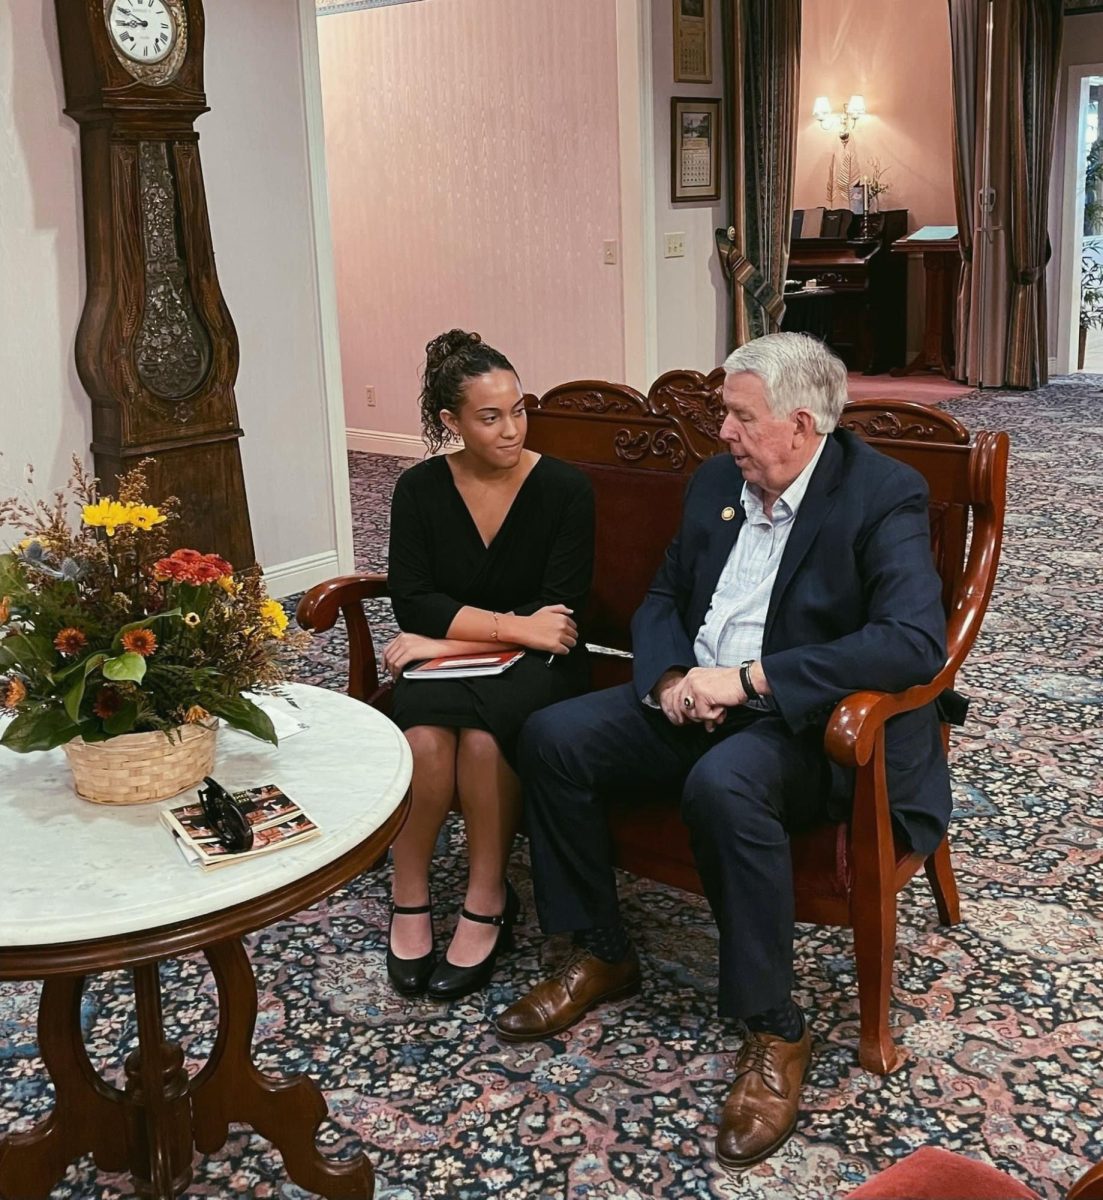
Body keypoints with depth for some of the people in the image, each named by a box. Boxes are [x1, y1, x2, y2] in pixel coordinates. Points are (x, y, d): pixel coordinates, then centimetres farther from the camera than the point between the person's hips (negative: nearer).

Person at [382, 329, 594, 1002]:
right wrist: (512, 625, -19)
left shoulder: (565, 489, -7)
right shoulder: (421, 490, 0)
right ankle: (409, 899, -10)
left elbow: (561, 614, -12)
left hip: (535, 669, -2)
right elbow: (413, 604, -7)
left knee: (483, 737, -34)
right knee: (425, 738, -31)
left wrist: (453, 637, -14)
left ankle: (489, 904, -13)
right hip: (443, 662, 2)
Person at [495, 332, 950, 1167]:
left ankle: (775, 1032, -18)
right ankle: (602, 955, 7)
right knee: (553, 738, -11)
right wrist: (669, 677, -8)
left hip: (806, 721, -7)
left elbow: (918, 643, -28)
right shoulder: (716, 480, 7)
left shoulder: (883, 495, -14)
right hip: (695, 698, 7)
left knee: (723, 783, -37)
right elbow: (662, 598, 15)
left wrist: (748, 678, -28)